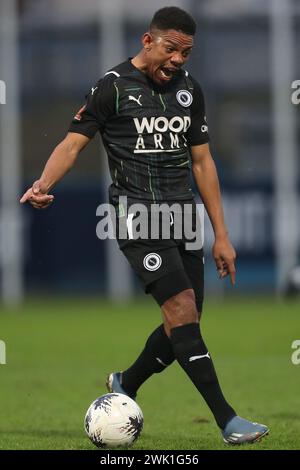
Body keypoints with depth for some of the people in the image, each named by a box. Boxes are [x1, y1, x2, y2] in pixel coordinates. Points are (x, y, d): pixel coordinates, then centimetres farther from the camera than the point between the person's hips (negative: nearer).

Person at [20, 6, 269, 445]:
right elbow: (72, 144, -7)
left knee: (184, 325, 5)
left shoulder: (190, 89, 12)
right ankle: (227, 420, -20)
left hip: (184, 213, 7)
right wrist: (43, 184, -28)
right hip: (137, 213, -7)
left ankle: (125, 386, 31)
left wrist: (221, 235, 15)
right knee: (182, 309, -18)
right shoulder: (113, 86, -5)